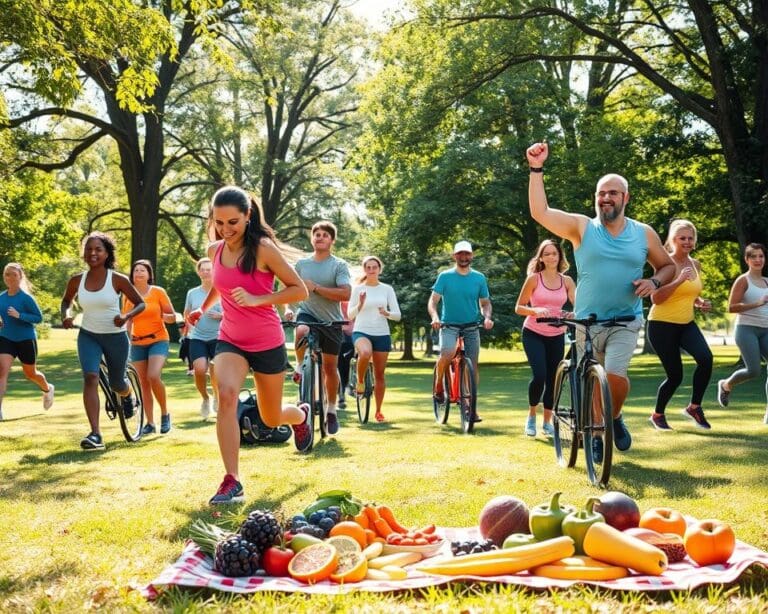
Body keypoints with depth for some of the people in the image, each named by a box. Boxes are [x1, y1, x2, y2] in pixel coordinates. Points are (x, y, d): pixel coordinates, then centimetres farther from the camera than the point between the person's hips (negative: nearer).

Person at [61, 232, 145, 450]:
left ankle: (128, 396, 52)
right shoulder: (77, 281, -3)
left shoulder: (118, 279, -12)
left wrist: (126, 316, -23)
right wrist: (65, 315, -5)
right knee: (90, 377, -20)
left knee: (116, 384, 11)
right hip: (88, 336, 1)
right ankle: (95, 434, -24)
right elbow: (66, 301, 17)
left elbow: (140, 304, -3)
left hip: (115, 336, -1)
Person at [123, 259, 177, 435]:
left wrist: (167, 317, -23)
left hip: (158, 340, -4)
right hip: (137, 344, 4)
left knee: (154, 377, -22)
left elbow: (173, 317, -1)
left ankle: (165, 413, -3)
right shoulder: (128, 296, 5)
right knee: (144, 383, 5)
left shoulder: (158, 292, -4)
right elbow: (128, 322, 14)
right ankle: (149, 423, 13)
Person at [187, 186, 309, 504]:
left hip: (267, 342, -3)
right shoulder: (214, 250, 1)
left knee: (271, 418, 11)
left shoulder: (263, 248, -16)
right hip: (230, 340, 3)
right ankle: (232, 482, -22)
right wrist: (203, 308, 14)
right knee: (226, 394, -26)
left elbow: (299, 290, -14)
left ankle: (300, 415, 50)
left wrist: (256, 299, -24)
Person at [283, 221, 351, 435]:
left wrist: (315, 287, -20)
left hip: (331, 321, -1)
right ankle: (301, 366, -8)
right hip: (306, 313, 1)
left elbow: (346, 294, -18)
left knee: (330, 367, 6)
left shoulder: (339, 265, -6)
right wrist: (287, 308, -5)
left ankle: (331, 410, 23)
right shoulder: (302, 263, 5)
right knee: (301, 332, -36)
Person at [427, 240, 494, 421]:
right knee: (447, 354, -29)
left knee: (473, 366, -1)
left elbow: (485, 303, 11)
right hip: (449, 325, -2)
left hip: (471, 326, 2)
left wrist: (487, 317, -10)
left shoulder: (479, 278, 5)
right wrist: (435, 317, -23)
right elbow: (433, 301, -4)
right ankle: (439, 384, -2)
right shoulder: (445, 276, -1)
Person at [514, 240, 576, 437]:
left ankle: (547, 422, 20)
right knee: (539, 376, -17)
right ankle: (531, 416, 7)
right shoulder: (534, 279, -5)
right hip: (533, 334, -3)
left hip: (556, 336, 3)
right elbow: (519, 308, -4)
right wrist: (535, 310, -23)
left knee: (553, 378, 5)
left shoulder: (567, 281, 3)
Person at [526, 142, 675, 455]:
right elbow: (540, 212, -15)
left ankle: (614, 418, 9)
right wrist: (537, 168, -22)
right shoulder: (581, 227, -3)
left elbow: (668, 266, 15)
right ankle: (597, 430, 32)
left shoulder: (644, 234, 3)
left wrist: (654, 282, -8)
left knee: (615, 374, -20)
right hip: (587, 322, 1)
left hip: (625, 321, 0)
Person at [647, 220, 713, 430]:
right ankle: (657, 415, 24)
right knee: (675, 376, -2)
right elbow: (655, 298, -22)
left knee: (705, 358, -22)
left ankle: (694, 407, -4)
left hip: (686, 324, 5)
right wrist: (679, 280, -31)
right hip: (662, 325, -5)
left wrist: (700, 302, 2)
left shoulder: (695, 264, 8)